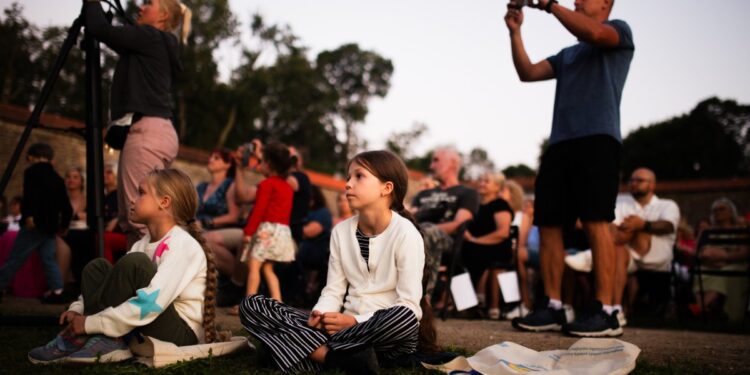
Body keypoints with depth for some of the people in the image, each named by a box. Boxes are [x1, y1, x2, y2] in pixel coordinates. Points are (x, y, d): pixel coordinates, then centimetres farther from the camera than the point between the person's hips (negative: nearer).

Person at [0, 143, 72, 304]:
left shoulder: (32, 172, 0)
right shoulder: (57, 178, 18)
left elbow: (31, 195, -19)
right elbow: (65, 204, 18)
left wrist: (28, 215, -24)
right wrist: (64, 224, 28)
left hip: (34, 224, -6)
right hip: (50, 225, 6)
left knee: (15, 258, -3)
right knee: (49, 259, 6)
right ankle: (57, 291, -1)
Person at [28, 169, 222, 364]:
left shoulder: (183, 245, -17)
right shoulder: (144, 244, 11)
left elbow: (152, 304, -27)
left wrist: (90, 323, -24)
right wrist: (78, 309, -6)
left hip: (180, 334, -8)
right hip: (147, 329, 9)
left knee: (134, 263, -27)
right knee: (98, 268, 5)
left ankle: (80, 339, -12)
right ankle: (106, 341, -13)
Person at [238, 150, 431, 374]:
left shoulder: (405, 234, -10)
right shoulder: (341, 231, 5)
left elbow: (409, 306, -14)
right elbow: (334, 290, 7)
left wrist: (356, 321, -22)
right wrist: (320, 315, -15)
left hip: (385, 333, -5)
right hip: (347, 327, 5)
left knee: (404, 317, -42)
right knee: (252, 306, -8)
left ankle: (310, 350, -25)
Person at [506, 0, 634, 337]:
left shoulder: (620, 32, 11)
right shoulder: (566, 55, 29)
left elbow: (593, 33, -12)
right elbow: (527, 73, 19)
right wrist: (515, 32, 10)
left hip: (597, 138, -7)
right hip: (559, 143, 7)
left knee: (596, 223, -14)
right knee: (548, 225, -1)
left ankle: (606, 312, -13)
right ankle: (552, 307, 3)